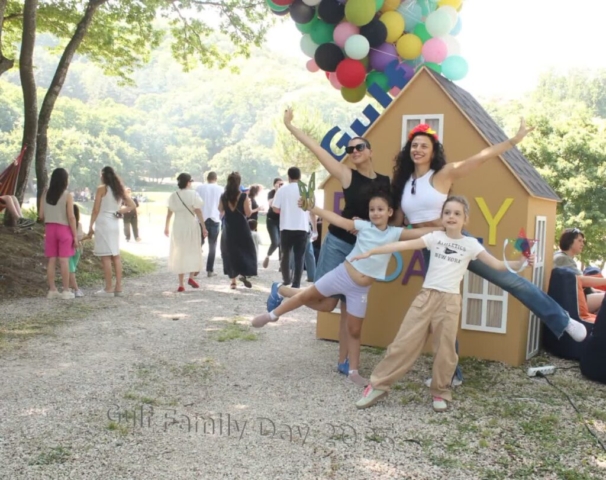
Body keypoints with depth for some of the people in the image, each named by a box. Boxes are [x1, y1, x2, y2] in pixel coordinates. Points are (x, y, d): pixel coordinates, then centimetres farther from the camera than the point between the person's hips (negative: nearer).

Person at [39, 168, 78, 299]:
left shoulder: (45, 194, 3)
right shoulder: (68, 196, -10)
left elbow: (41, 215, 5)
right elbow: (71, 217, -13)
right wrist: (75, 235, -8)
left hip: (50, 229, 4)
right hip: (64, 229, -4)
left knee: (52, 260, 8)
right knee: (64, 260, -2)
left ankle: (52, 290, 10)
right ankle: (66, 291, 0)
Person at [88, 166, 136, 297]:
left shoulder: (101, 189, -8)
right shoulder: (120, 189, 10)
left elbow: (96, 210, -9)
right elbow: (132, 205, 9)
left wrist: (91, 226, -4)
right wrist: (120, 211, 12)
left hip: (103, 223, -6)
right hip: (115, 224, 6)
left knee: (105, 256, -5)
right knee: (116, 255, 10)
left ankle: (108, 289, -5)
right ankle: (118, 287, 11)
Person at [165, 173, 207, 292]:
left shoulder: (173, 196, 4)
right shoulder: (193, 194, -7)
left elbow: (169, 213, 7)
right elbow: (198, 212, -12)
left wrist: (167, 227, 18)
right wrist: (204, 227, -10)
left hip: (178, 226, 3)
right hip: (191, 225, -3)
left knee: (179, 254, 10)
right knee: (193, 252, 11)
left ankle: (181, 284, 9)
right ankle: (191, 276, -8)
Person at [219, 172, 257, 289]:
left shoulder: (223, 196, -2)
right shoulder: (243, 196, -11)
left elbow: (221, 210, 11)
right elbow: (248, 213, -10)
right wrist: (249, 203, 5)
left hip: (228, 229, 3)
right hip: (241, 228, -2)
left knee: (230, 253, 10)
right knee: (246, 251, 11)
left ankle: (233, 280, 9)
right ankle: (243, 274, -8)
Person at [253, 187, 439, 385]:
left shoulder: (395, 233, -5)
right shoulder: (364, 226, -8)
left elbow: (421, 233, -11)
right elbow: (338, 220, -13)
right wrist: (312, 207, -19)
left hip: (361, 289, 1)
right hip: (343, 274, -1)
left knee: (355, 330, 10)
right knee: (308, 295, 11)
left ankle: (353, 371, 22)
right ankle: (272, 314, 33)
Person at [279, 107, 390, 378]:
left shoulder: (387, 182, 5)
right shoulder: (347, 175, -5)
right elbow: (316, 148, -5)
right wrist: (290, 126, -5)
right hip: (339, 243, -3)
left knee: (350, 308, 7)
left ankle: (343, 361, 18)